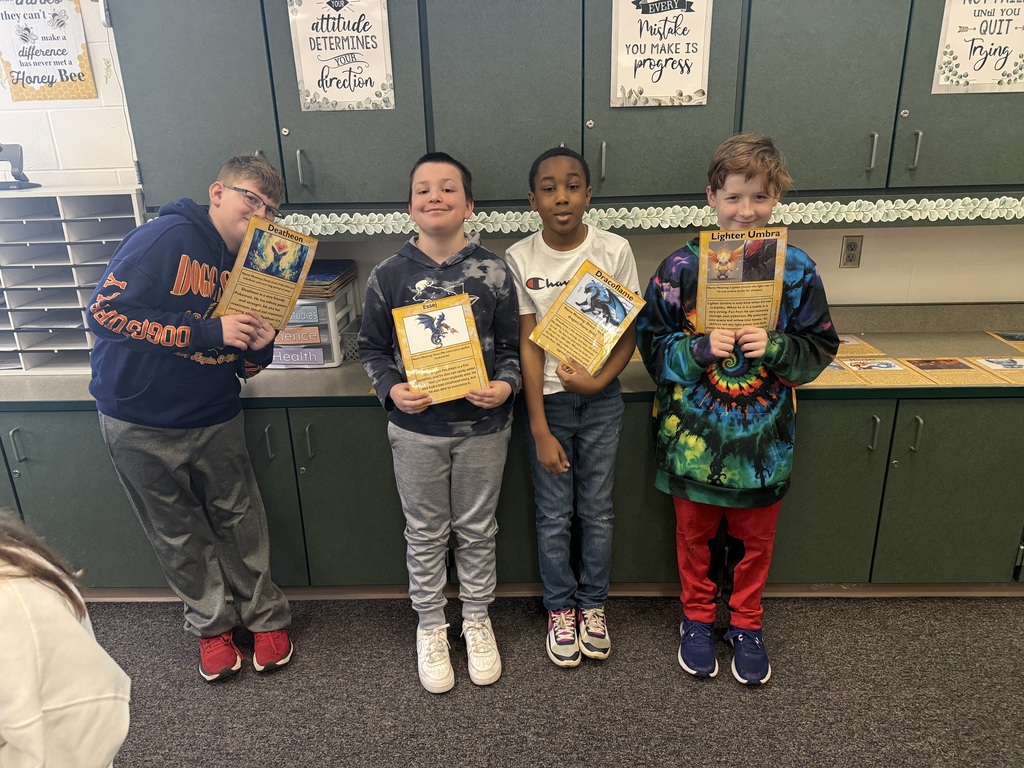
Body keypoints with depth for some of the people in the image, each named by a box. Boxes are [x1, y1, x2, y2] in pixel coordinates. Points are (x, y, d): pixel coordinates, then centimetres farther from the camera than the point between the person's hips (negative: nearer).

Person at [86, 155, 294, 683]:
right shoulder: (168, 238, -16)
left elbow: (241, 367, 6)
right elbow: (105, 311, -25)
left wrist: (259, 347, -18)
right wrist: (210, 330, -28)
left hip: (215, 421, 4)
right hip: (141, 426, -4)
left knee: (240, 520, 11)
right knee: (179, 534, 11)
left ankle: (265, 616, 30)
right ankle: (211, 625, 31)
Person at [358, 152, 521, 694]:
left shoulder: (493, 272, -5)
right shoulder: (389, 275, -5)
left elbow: (512, 347, 2)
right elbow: (371, 347, 4)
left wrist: (505, 385, -17)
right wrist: (391, 389, -14)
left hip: (483, 427, 0)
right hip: (416, 429, 0)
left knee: (477, 531, 16)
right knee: (425, 534, 15)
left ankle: (477, 619, 38)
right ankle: (430, 626, 36)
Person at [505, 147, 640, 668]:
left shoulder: (614, 251, -7)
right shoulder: (520, 259, -8)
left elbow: (630, 332, -1)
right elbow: (527, 344, -9)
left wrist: (598, 381, -19)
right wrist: (540, 430, -11)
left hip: (600, 398, 1)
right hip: (548, 399, 0)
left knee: (597, 510, 12)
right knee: (553, 515, 9)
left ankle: (592, 604, 34)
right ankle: (560, 608, 31)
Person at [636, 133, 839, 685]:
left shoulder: (796, 270, -5)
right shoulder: (680, 268, -9)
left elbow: (819, 349, -1)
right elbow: (652, 345, -7)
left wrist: (774, 347, -20)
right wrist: (700, 350, -23)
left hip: (763, 436, 1)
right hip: (693, 431, -1)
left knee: (755, 539, 17)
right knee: (694, 534, 16)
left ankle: (745, 624, 41)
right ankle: (697, 619, 39)